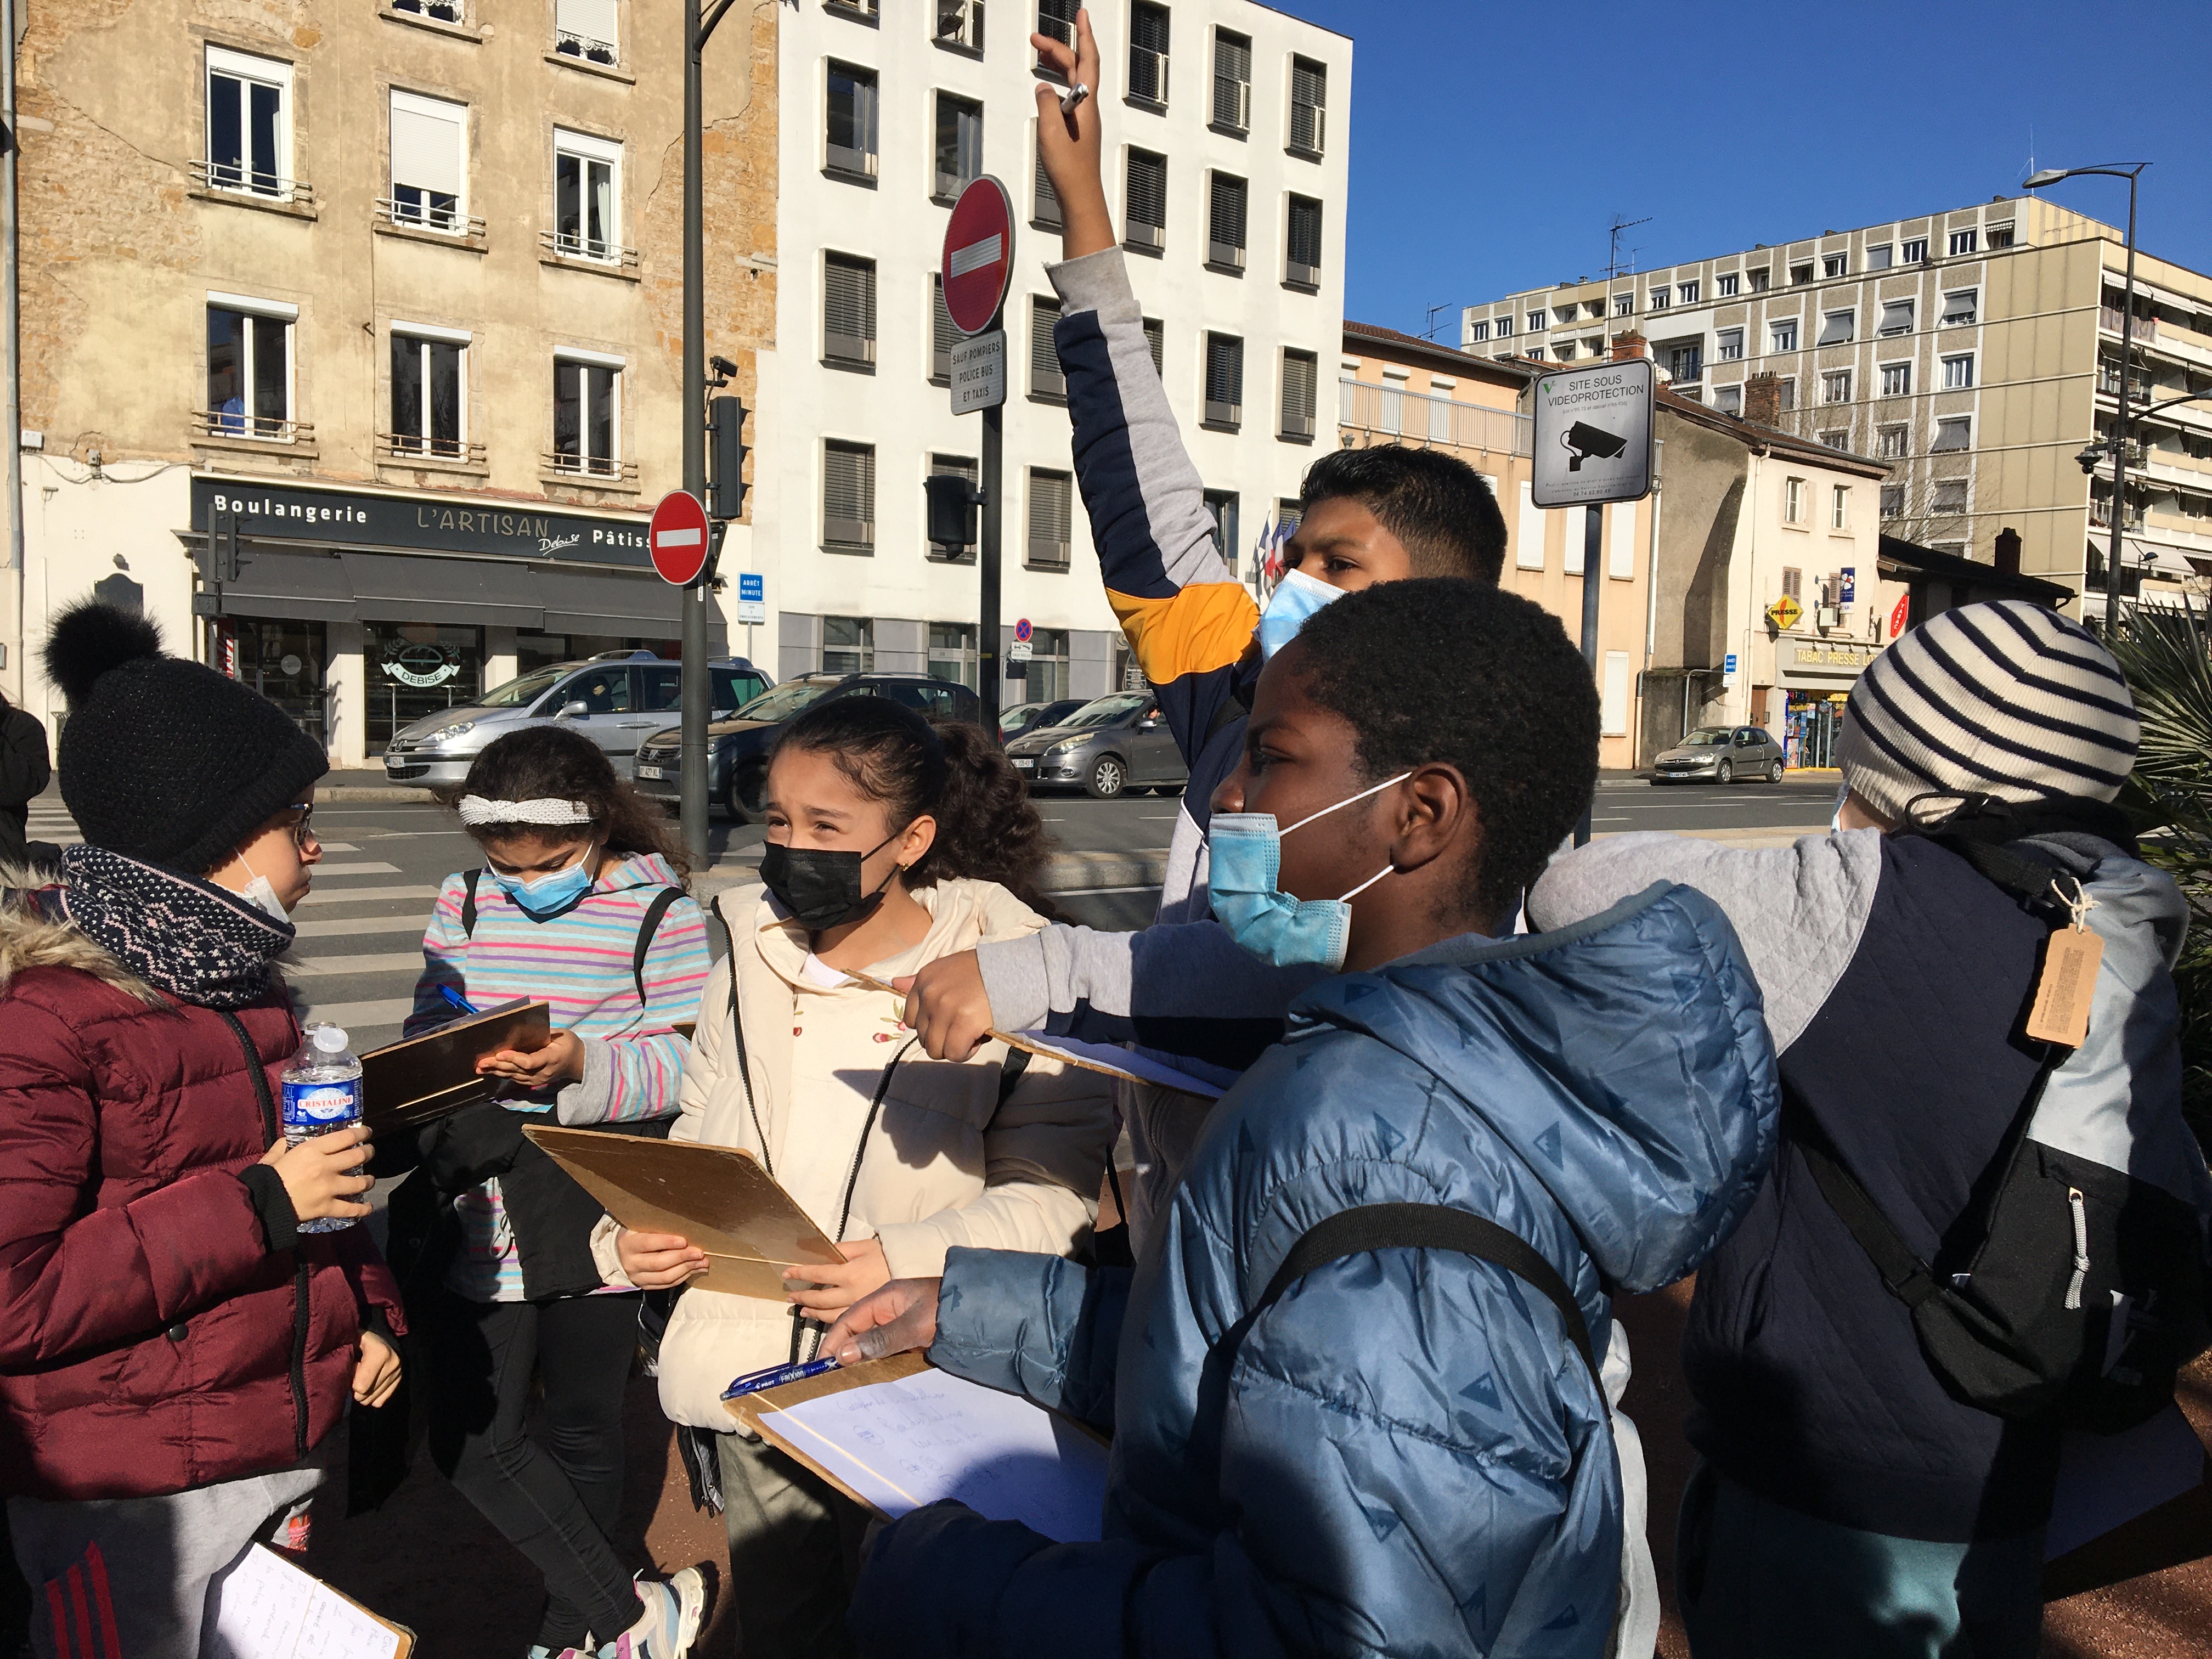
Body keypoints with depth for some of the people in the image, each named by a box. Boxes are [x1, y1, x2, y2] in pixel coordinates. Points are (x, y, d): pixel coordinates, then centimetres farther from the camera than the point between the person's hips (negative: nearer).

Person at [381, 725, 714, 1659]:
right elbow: (427, 1031, 11)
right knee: (471, 1438, 3)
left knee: (581, 1427, 14)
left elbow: (688, 1060, -12)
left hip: (594, 1220, -4)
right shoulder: (464, 904, 6)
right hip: (476, 1213, 4)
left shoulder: (659, 912, -7)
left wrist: (584, 1067, -27)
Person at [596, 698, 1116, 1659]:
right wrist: (634, 1234, -3)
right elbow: (698, 1137, 14)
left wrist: (908, 1263, -26)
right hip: (750, 1374, 5)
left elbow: (1051, 1190, -14)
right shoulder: (752, 959, 5)